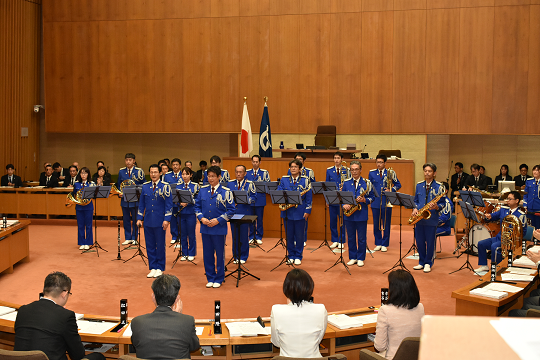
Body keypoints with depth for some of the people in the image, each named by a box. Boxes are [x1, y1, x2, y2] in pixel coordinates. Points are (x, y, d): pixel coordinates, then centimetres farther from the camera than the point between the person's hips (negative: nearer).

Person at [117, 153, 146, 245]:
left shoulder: (139, 171, -2)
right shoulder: (121, 171, 7)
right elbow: (118, 185, 14)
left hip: (135, 199, -3)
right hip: (125, 199, 3)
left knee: (135, 220, 4)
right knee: (126, 220, 7)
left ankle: (134, 238, 14)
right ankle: (127, 238, 16)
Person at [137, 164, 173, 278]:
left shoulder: (165, 186, -5)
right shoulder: (145, 186, 7)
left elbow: (169, 205, -5)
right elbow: (141, 204, 12)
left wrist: (166, 219, -12)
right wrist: (139, 218, 6)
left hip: (160, 222, -4)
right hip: (148, 221, 4)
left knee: (160, 246, 3)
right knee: (150, 246, 7)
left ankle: (159, 269, 13)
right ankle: (153, 268, 16)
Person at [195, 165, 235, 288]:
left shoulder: (226, 192, -7)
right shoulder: (203, 190, 4)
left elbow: (231, 210, -6)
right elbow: (197, 206, 11)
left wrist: (218, 220, -15)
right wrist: (202, 218, -6)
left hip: (219, 228, -3)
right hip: (205, 227, 3)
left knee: (220, 254, 6)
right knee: (207, 254, 9)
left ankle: (219, 279, 19)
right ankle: (210, 278, 22)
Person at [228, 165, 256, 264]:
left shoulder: (250, 184, 0)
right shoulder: (230, 184, 9)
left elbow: (253, 197, -3)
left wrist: (246, 200, -22)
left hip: (245, 212, -3)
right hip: (233, 212, 3)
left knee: (244, 235, 1)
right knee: (235, 235, 7)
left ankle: (243, 257, 13)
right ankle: (236, 256, 18)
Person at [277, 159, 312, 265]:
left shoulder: (305, 180, 0)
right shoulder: (284, 179, 7)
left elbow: (309, 197, -1)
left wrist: (307, 211, -7)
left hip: (300, 212, -2)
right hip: (287, 212, 2)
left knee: (300, 236, 4)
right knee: (289, 235, 8)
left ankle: (298, 256, 15)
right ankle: (291, 256, 19)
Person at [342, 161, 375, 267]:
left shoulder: (366, 183, 1)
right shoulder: (346, 183, 7)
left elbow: (372, 197, 2)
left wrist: (364, 200, -17)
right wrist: (344, 205, -9)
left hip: (361, 214, -2)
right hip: (349, 214, 2)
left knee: (361, 238, 4)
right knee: (351, 237, 9)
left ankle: (360, 258, 14)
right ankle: (352, 258, 19)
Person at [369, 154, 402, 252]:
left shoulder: (390, 173, 0)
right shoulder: (372, 173, 8)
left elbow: (398, 185, 6)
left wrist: (391, 190, -12)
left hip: (386, 202, -2)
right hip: (375, 202, 2)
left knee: (386, 224, 2)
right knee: (376, 224, 7)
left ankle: (384, 244, 12)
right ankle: (378, 243, 18)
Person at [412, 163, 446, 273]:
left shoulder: (439, 186, -3)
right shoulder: (419, 185, 9)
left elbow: (443, 203, -2)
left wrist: (437, 207, -22)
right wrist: (415, 208, -3)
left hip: (432, 218, -4)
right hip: (419, 218, 4)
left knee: (430, 242, 3)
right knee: (419, 241, 9)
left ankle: (428, 263, 15)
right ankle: (421, 262, 22)